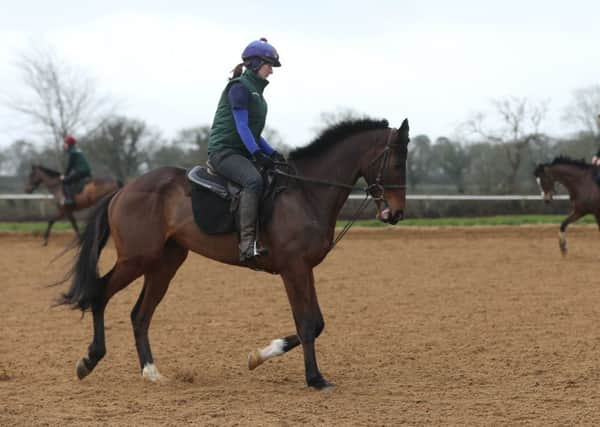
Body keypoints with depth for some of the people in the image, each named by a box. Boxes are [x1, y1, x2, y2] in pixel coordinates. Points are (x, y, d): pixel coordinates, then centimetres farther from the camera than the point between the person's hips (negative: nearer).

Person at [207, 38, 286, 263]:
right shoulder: (239, 87, -8)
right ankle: (247, 243, -41)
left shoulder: (256, 90, 20)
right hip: (224, 150, -10)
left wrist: (272, 153, 9)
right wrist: (258, 155, -24)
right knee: (254, 180, -34)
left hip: (243, 152, 10)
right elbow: (242, 126, -16)